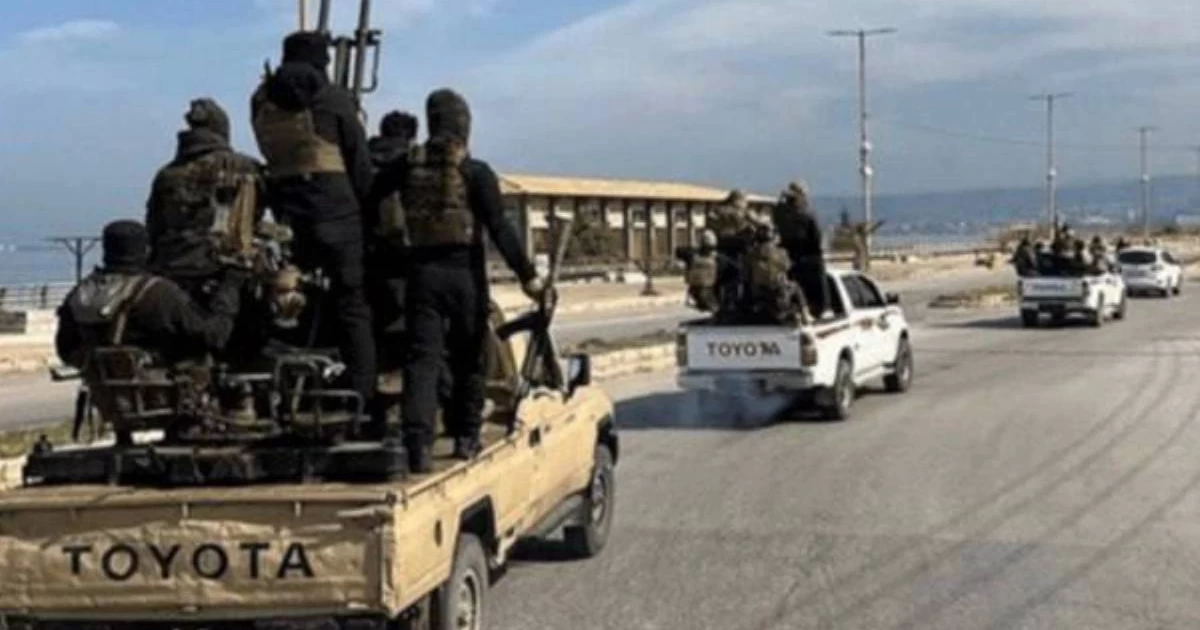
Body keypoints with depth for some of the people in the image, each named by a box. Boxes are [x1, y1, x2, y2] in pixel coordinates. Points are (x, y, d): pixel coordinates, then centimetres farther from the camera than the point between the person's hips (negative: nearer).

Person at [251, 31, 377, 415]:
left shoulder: (263, 102, 10)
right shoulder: (334, 100, -1)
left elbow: (271, 158, 15)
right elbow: (360, 164, 1)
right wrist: (366, 208, 9)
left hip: (288, 219, 4)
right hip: (337, 214, -4)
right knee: (351, 305, 0)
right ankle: (361, 396, -3)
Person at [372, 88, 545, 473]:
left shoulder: (408, 165, 3)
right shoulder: (476, 172, -7)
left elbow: (367, 198, 4)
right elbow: (499, 229, -12)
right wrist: (528, 276, -9)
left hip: (422, 271, 2)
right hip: (464, 272, -2)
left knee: (421, 359, -2)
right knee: (468, 359, 13)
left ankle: (418, 444, -15)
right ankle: (466, 437, 22)